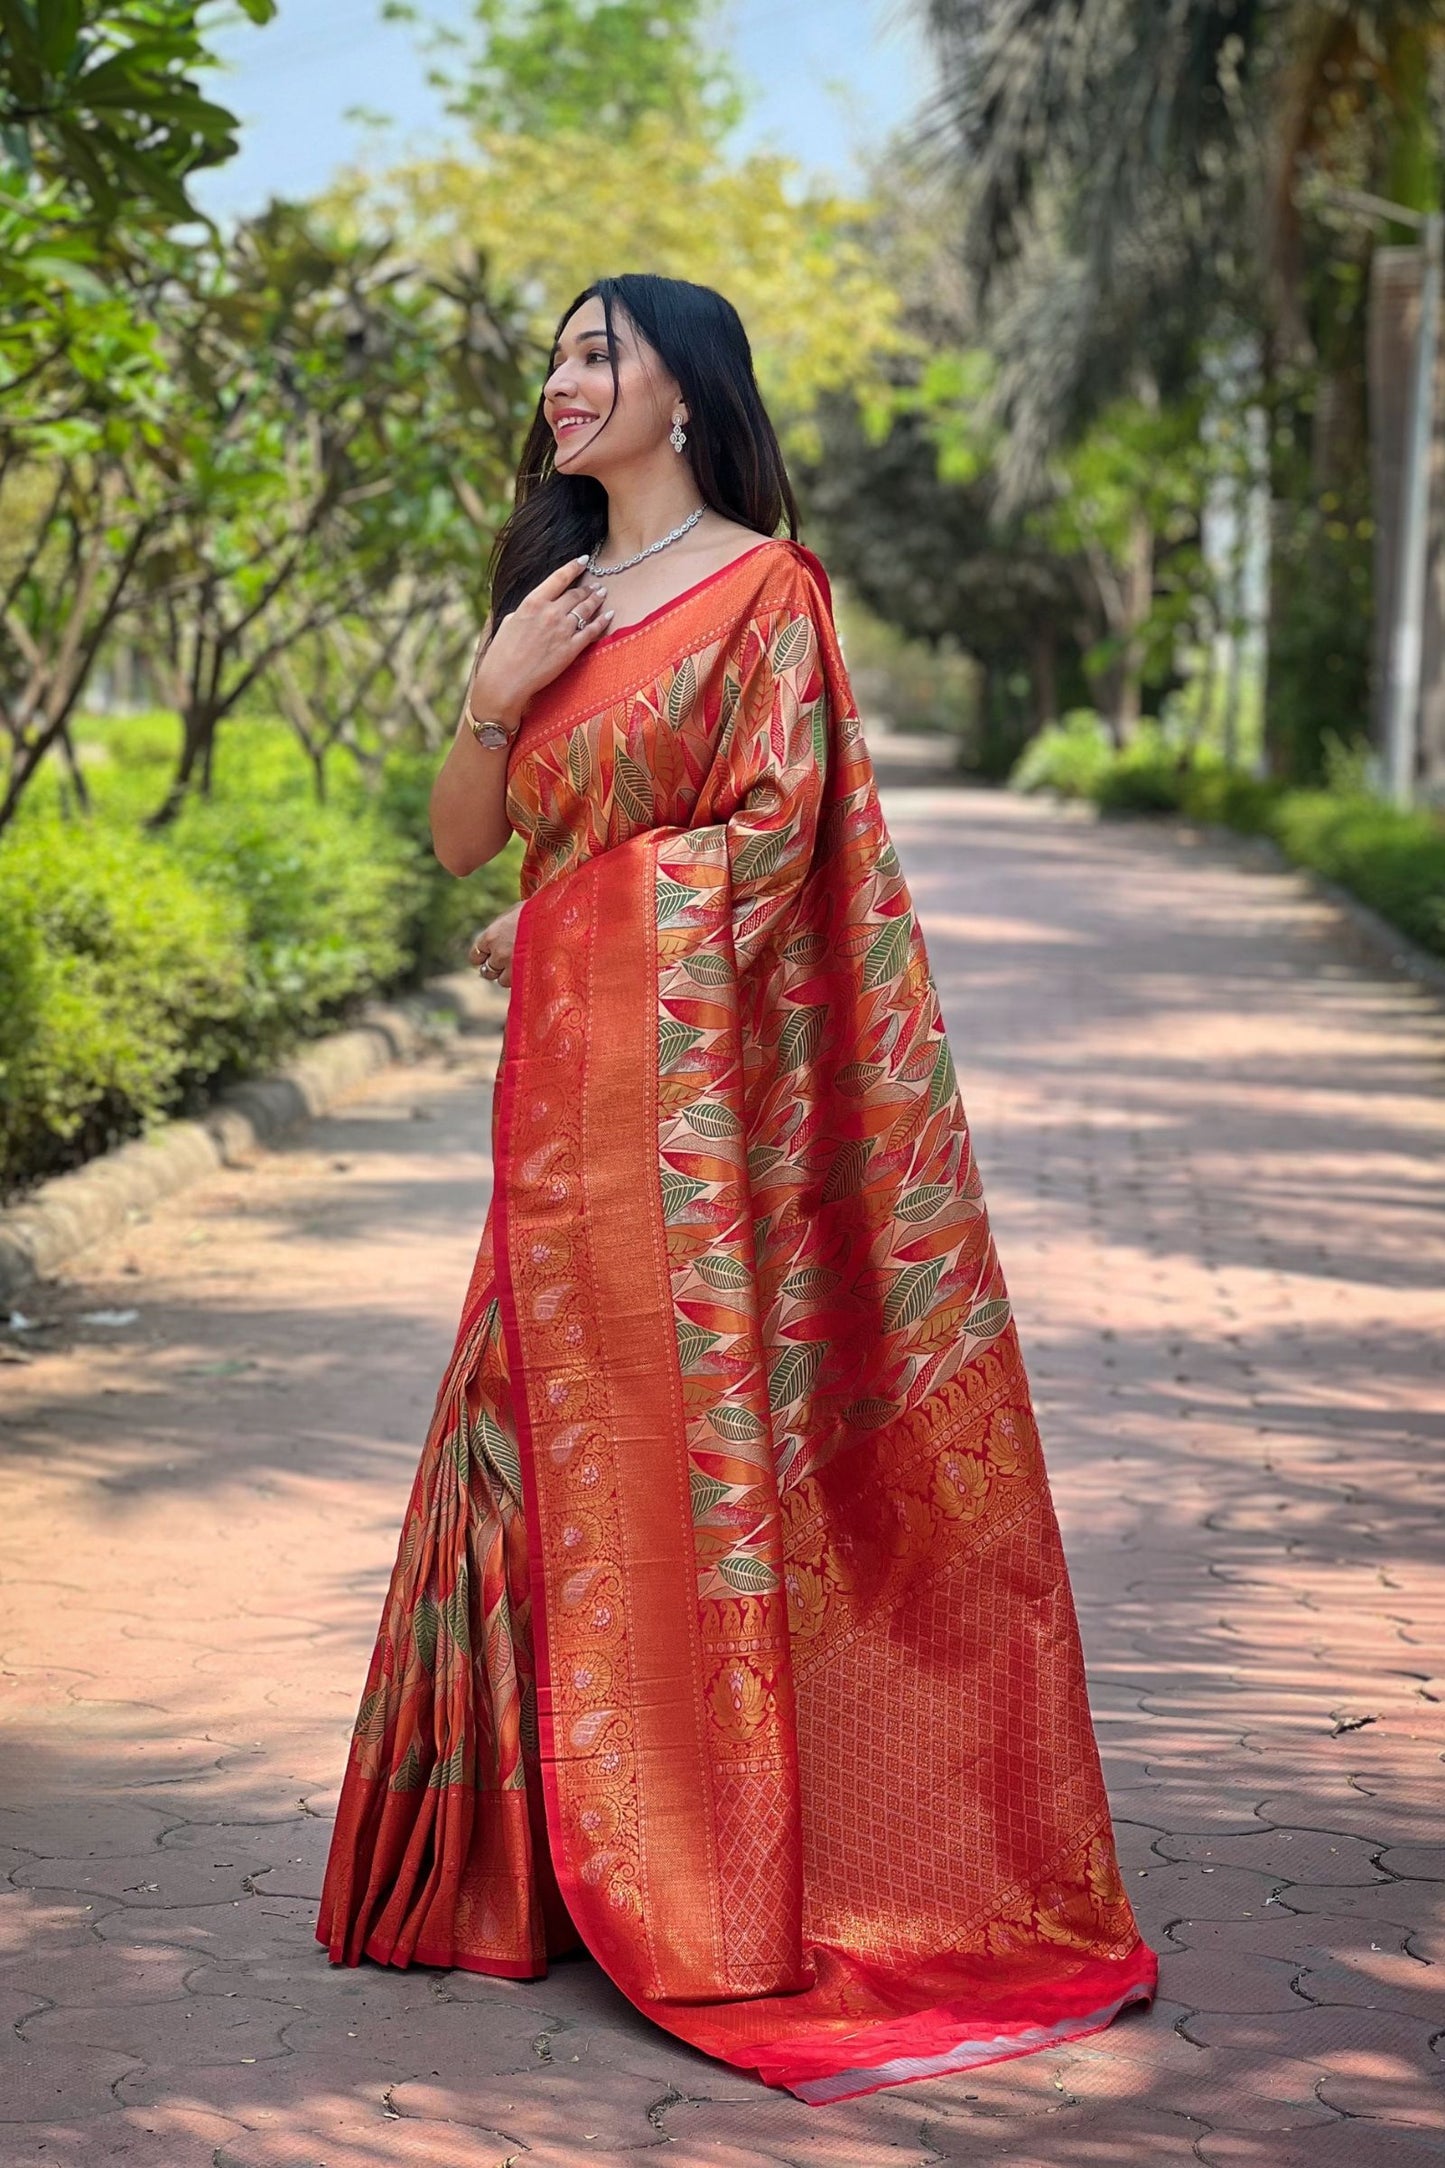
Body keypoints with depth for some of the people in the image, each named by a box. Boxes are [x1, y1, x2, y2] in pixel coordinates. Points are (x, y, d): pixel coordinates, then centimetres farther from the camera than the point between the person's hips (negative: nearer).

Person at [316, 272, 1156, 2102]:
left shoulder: (760, 583, -4)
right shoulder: (552, 596, 18)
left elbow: (777, 827, -11)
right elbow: (461, 843, 14)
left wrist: (564, 914, -4)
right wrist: (495, 692, -3)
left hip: (694, 1072, -7)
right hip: (567, 1073, 7)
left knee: (693, 1442, -4)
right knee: (548, 1439, 8)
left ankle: (725, 1886, 6)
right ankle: (549, 1847, 18)